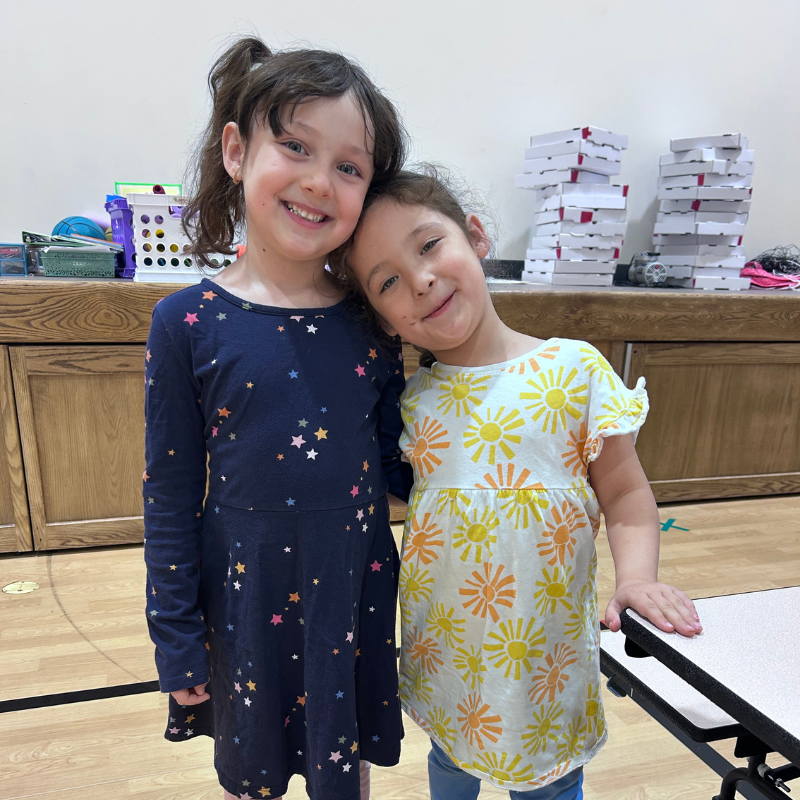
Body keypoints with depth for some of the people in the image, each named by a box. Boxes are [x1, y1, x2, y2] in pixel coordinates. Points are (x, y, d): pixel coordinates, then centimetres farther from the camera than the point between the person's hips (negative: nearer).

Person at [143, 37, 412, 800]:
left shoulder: (371, 323, -7)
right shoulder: (189, 322, -13)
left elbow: (397, 469, 1)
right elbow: (170, 491, -7)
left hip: (354, 592, 2)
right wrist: (175, 636, -3)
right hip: (245, 599, -1)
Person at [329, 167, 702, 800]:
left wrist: (637, 576, -23)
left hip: (547, 642, -2)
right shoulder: (412, 401, -6)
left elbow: (625, 493, -9)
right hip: (443, 642, 3)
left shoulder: (576, 369, -14)